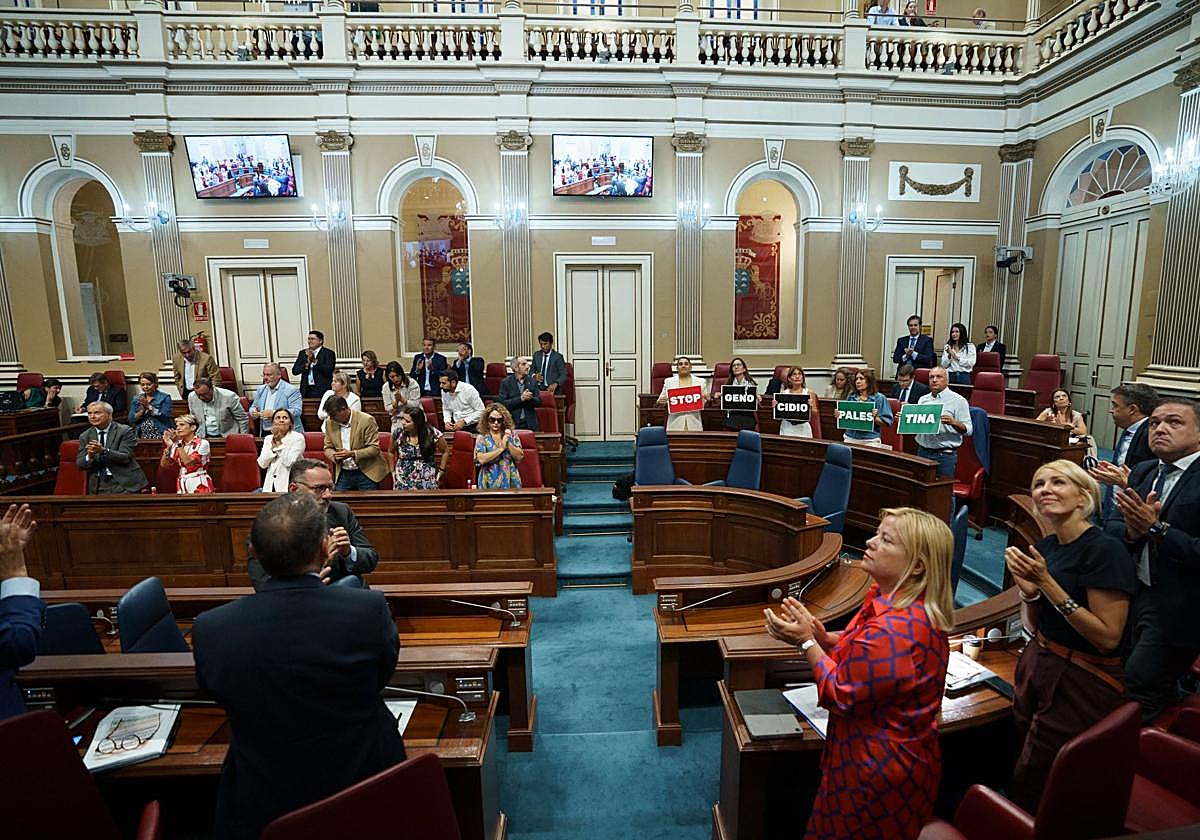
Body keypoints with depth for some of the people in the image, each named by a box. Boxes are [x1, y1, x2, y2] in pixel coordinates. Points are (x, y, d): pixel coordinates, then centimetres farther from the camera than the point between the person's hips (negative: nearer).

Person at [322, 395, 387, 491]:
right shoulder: (329, 423, 3)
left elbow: (374, 448, -13)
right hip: (343, 474, 4)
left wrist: (352, 454, -25)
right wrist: (334, 456, -12)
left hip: (367, 473, -4)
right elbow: (328, 448, 11)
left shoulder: (367, 420, -13)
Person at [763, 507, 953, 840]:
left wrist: (807, 642, -15)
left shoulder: (894, 629, -33)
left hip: (879, 772, -9)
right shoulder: (913, 610, 0)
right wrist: (822, 637, -7)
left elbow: (841, 696, -24)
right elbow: (871, 654, 10)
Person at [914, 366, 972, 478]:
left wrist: (953, 422, -23)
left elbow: (968, 429, -6)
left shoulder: (958, 400, -1)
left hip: (945, 455, -4)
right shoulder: (923, 400, 13)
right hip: (922, 452, 4)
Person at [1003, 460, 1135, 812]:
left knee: (1031, 790, 3)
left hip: (1082, 685, -6)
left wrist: (1048, 583, -23)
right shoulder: (1045, 546, 5)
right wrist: (1029, 591, -9)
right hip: (1037, 666, 7)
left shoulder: (1105, 549, -18)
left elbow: (1108, 637, -19)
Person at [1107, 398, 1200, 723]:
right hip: (1134, 597, 7)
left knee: (1140, 687, 1)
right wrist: (1132, 531, -16)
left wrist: (1155, 528, -26)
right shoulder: (1143, 472, 7)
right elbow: (1111, 526, 4)